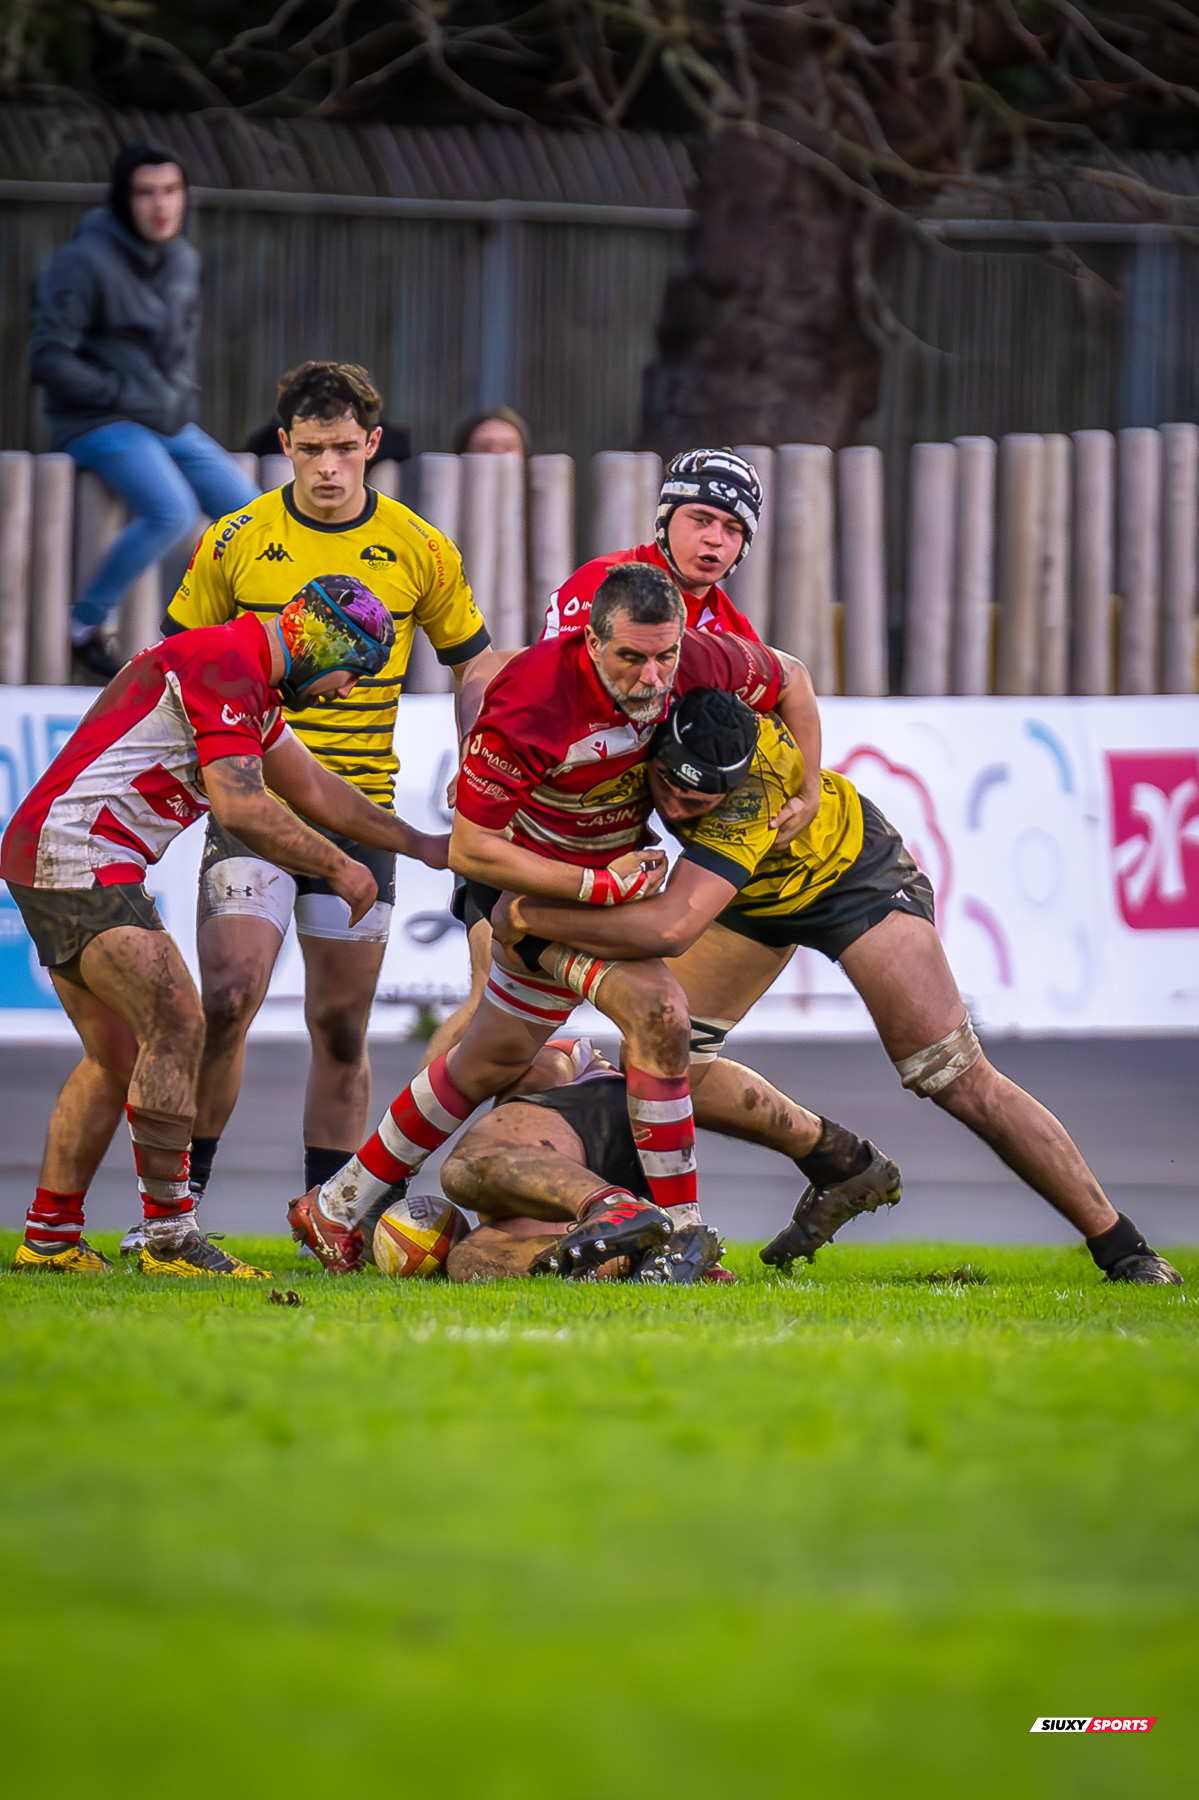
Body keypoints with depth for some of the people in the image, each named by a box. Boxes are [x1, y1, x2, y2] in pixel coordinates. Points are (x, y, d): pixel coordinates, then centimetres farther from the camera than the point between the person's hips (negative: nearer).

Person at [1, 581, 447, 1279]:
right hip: (78, 855, -11)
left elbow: (316, 790, 32)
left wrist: (423, 846, 37)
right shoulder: (224, 665, -14)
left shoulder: (252, 686, 20)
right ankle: (170, 1238, -15)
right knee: (177, 1023, -15)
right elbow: (239, 805, -20)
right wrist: (338, 866, -9)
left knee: (119, 1057, 14)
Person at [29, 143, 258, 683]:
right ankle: (86, 626, -13)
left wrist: (180, 398, 8)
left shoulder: (183, 260, 7)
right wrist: (127, 396, -17)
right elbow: (49, 359, -16)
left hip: (171, 425, 8)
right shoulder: (85, 261, -15)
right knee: (171, 509, -29)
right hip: (98, 423, -8)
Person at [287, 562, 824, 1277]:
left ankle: (337, 1206, 34)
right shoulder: (531, 702, -35)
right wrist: (597, 887, -33)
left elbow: (792, 679, 2)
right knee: (655, 1006, -25)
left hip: (611, 865, 7)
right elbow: (470, 850, -29)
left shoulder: (701, 660, -22)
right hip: (522, 876, -7)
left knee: (494, 1061, 18)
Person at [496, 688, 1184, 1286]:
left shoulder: (756, 786, -46)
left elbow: (670, 927, -54)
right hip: (753, 895, 6)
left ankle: (1120, 1243, -1)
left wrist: (526, 913, -46)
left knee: (961, 1081, -12)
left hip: (854, 878, -6)